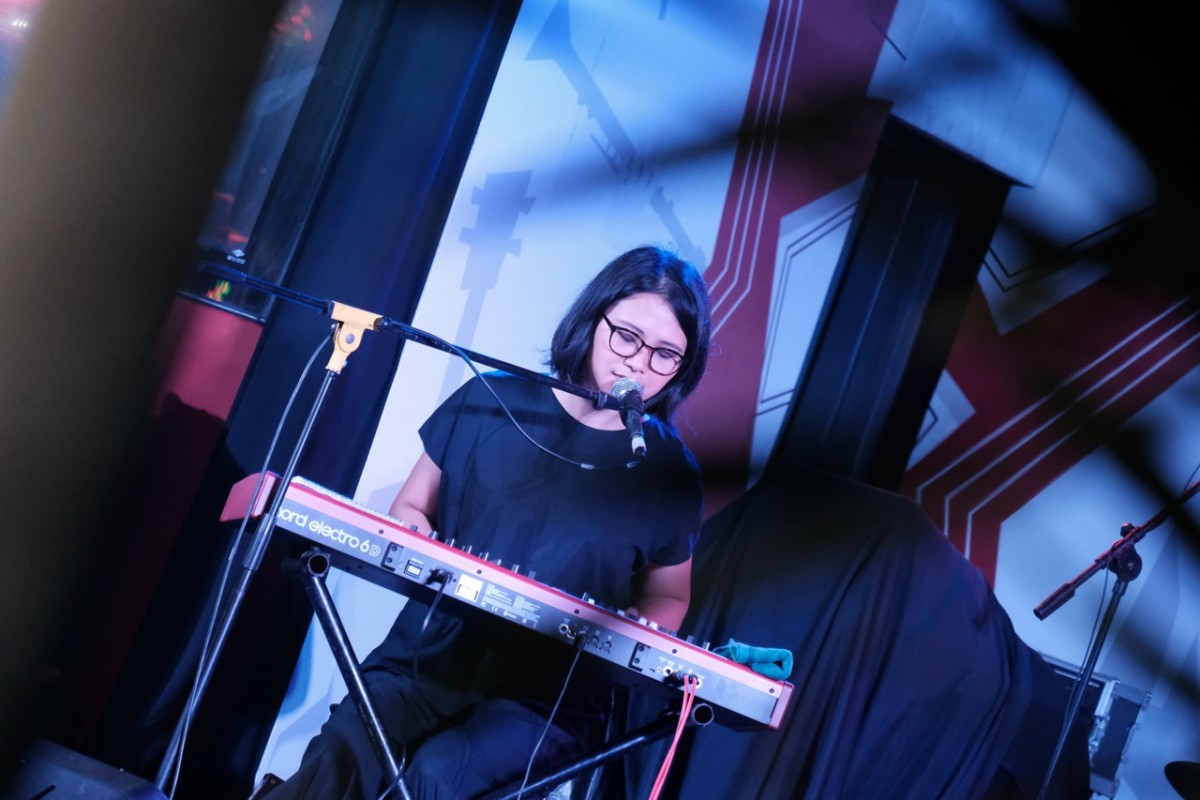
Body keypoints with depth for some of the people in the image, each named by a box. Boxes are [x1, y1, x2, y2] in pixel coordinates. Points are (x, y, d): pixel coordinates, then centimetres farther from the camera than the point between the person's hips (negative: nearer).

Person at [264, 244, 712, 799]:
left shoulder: (671, 475, -2)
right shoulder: (489, 400, 0)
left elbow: (668, 597, 12)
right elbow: (410, 509, 11)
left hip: (545, 694, -1)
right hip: (428, 653, 2)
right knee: (341, 754, -26)